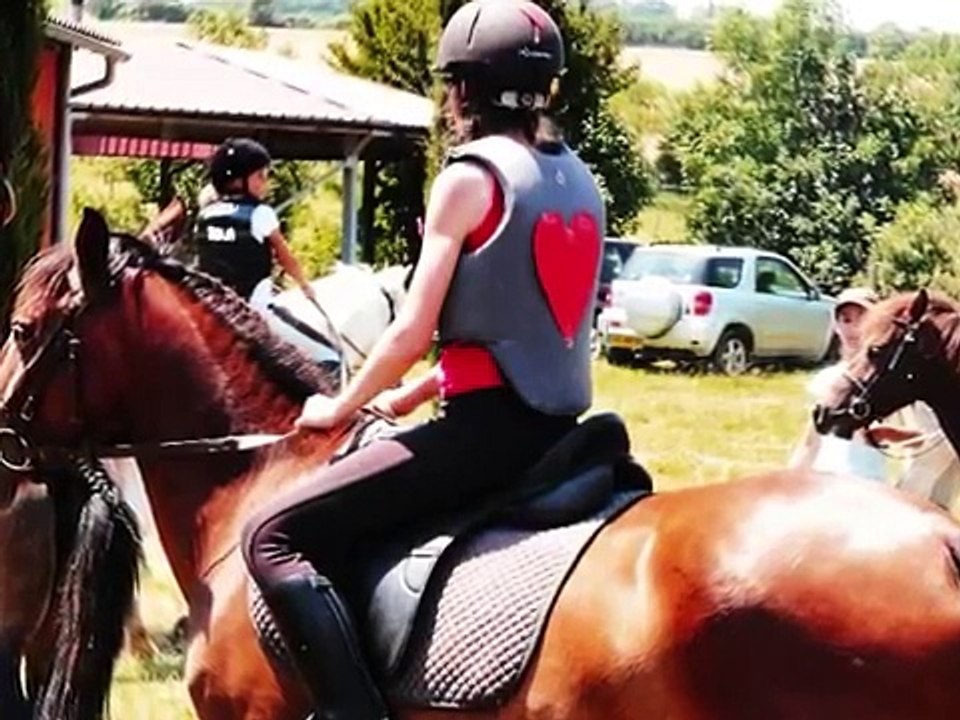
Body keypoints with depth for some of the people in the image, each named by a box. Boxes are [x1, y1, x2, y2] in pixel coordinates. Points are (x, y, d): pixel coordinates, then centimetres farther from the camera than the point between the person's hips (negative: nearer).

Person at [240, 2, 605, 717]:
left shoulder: (471, 176, -10)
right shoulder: (578, 180, 14)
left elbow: (413, 332, -10)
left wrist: (341, 406, 7)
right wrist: (413, 394, 25)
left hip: (490, 429, -9)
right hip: (558, 430, 9)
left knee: (274, 537, -8)